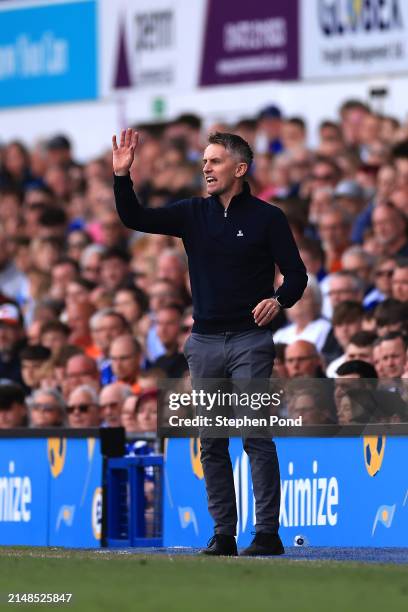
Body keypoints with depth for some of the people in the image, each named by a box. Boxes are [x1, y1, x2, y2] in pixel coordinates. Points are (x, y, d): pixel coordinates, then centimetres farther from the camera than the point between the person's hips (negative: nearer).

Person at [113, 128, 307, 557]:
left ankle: (267, 533, -8)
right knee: (211, 444, 5)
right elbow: (135, 219, 5)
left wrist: (279, 300, -22)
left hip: (249, 340, -5)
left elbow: (296, 273, -2)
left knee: (256, 437, -10)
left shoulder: (266, 218, -1)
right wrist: (122, 175, -9)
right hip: (205, 341, 5)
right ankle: (223, 534, 10)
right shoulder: (194, 214, 10)